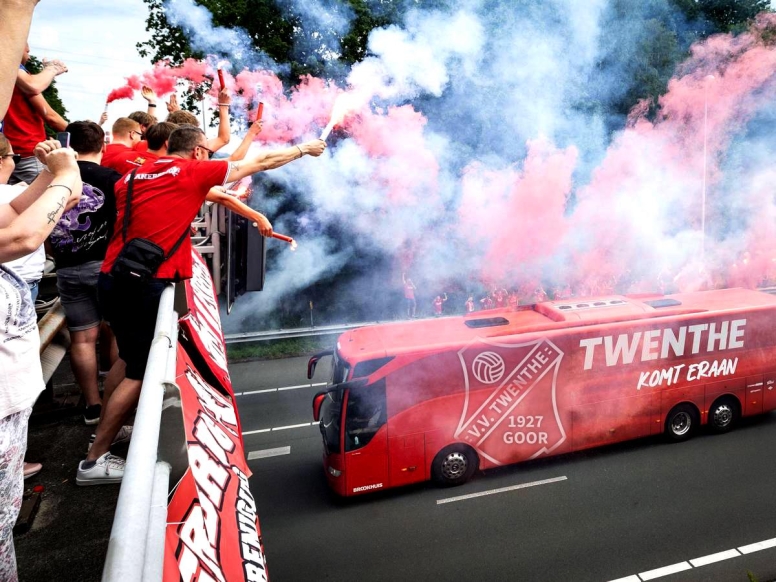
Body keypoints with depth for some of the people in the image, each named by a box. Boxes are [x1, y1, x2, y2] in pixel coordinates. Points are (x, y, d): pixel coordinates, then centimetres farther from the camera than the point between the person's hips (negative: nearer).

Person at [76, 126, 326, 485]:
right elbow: (261, 163, 6)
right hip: (144, 284, -8)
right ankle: (94, 461, 9)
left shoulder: (133, 176, 15)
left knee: (129, 358, 25)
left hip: (112, 278, 8)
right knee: (139, 372, 2)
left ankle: (105, 426, 38)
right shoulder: (193, 171, -2)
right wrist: (304, 149, 18)